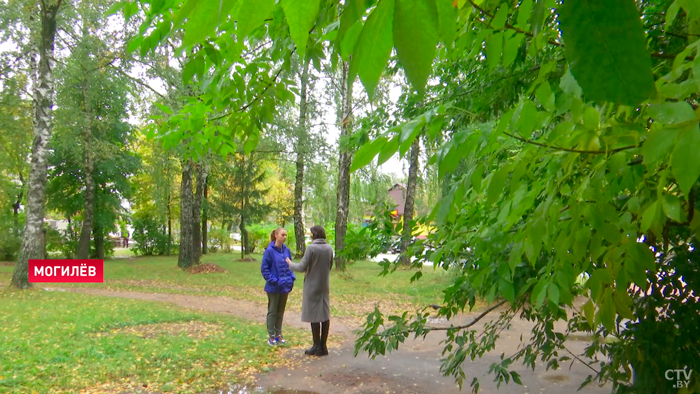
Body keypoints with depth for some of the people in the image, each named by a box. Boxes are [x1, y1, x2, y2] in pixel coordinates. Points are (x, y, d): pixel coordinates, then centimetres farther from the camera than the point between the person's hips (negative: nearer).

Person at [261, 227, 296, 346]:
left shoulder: (286, 250, 1)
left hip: (285, 287, 5)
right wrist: (273, 280, -16)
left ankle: (278, 334, 27)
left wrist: (291, 278, 0)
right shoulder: (270, 250, -14)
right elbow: (264, 268, -11)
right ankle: (271, 336, 18)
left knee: (281, 311, 15)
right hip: (274, 287, -5)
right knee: (272, 311, 7)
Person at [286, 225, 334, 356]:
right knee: (325, 315, 9)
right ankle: (323, 345, 15)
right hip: (325, 286, 6)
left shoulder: (311, 248, -16)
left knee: (314, 315, 2)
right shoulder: (329, 248, 2)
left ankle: (317, 346, 7)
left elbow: (302, 267, -14)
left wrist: (290, 264, 5)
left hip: (312, 286, -6)